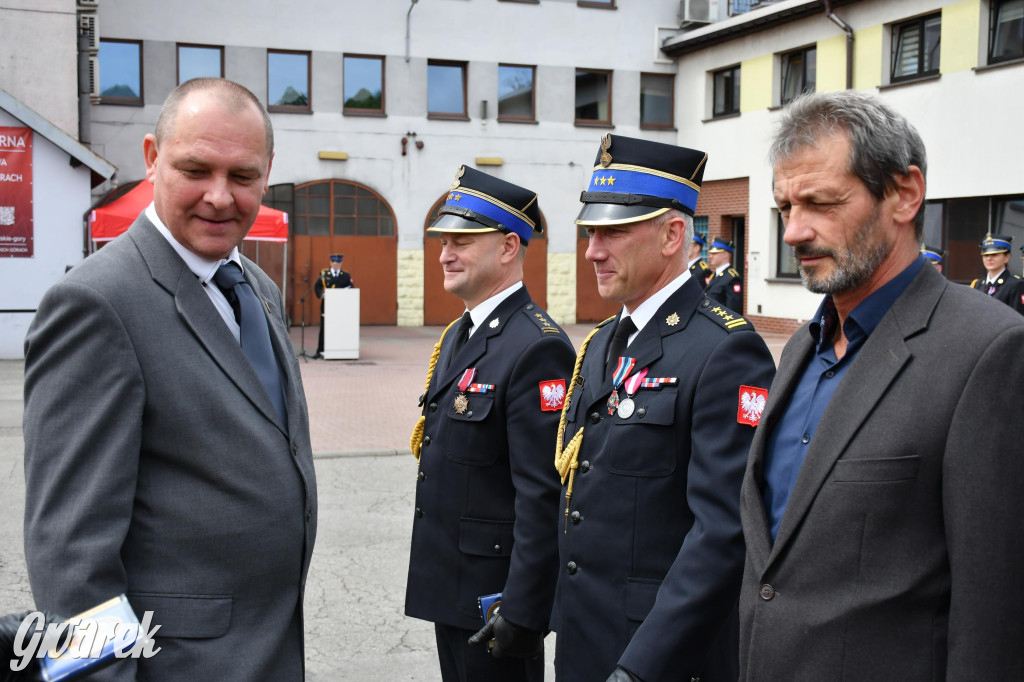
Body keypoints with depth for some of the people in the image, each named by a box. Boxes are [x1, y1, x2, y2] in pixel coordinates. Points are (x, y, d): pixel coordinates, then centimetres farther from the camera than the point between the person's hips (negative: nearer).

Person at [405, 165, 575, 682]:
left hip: (495, 594, -9)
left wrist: (522, 614, -24)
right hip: (449, 587, 9)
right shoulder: (458, 335, 10)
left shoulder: (537, 348, -20)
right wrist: (436, 576, 19)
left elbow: (542, 498, -24)